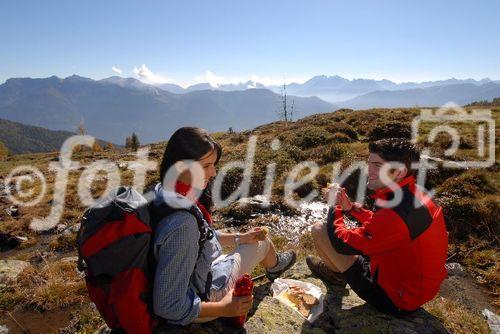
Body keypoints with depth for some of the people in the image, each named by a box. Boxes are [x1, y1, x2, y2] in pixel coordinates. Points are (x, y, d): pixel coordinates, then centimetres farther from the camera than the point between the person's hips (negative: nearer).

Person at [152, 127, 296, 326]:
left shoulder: (165, 191, -11)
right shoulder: (181, 224, -39)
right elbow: (168, 307, -32)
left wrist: (240, 237, 8)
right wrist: (223, 309, -20)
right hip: (202, 296, -7)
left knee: (256, 236, 24)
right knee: (262, 242, 13)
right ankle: (274, 266, 51)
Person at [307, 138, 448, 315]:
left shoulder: (398, 213, -35)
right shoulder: (415, 193, -6)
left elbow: (343, 243, -23)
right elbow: (379, 223, 10)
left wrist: (335, 207, -8)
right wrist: (350, 208, -4)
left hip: (395, 300, -8)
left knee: (319, 230, -9)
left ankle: (338, 272, 18)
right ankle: (338, 266, 26)